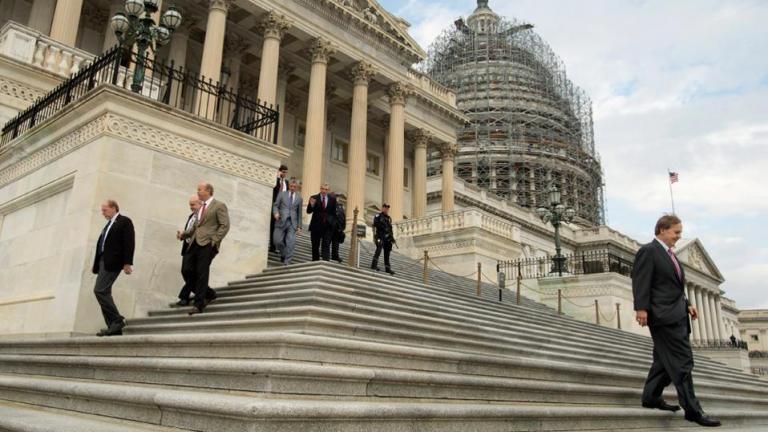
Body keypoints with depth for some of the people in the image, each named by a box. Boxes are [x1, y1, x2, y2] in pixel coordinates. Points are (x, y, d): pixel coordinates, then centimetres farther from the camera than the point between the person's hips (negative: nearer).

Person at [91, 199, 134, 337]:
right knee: (104, 292, 5)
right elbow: (101, 244, 19)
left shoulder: (125, 221, -2)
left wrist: (127, 263, -18)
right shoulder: (108, 224, 22)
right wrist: (96, 264, 13)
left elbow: (129, 243, -10)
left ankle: (117, 320, -11)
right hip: (103, 262, 9)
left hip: (112, 262, -9)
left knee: (100, 290, -16)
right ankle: (114, 327, 7)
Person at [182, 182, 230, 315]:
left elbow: (225, 226, -8)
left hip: (207, 245, -8)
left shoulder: (219, 206, -2)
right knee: (190, 272, 4)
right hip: (195, 243, 8)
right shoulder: (201, 206, 22)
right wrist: (185, 234, 10)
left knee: (202, 273, -8)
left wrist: (213, 240, -15)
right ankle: (209, 294, 23)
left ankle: (198, 304, -3)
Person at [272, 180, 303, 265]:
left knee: (291, 242, -12)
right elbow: (275, 205, 6)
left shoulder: (299, 198, 12)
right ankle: (283, 254, 28)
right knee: (277, 241, -1)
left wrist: (299, 226, 10)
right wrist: (276, 213, -16)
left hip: (293, 222, 0)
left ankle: (287, 262, -5)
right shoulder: (282, 194, 9)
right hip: (281, 221, 0)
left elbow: (299, 212, 13)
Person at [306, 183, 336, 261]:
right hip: (316, 225, 0)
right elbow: (308, 211, -7)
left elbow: (334, 212, 10)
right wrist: (311, 205, -25)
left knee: (326, 245, -6)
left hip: (327, 226, 0)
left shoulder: (332, 199, 3)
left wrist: (333, 222, 3)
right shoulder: (314, 198, -2)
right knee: (315, 246, 10)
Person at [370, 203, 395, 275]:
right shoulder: (378, 217, 0)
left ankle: (388, 268, 10)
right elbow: (374, 226, -7)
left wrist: (392, 237, 17)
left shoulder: (389, 218, 20)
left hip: (387, 238, 6)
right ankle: (374, 264, -21)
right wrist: (375, 236, -17)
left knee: (387, 252, 7)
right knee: (379, 249, -20)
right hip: (380, 237, -6)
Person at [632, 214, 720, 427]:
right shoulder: (648, 251, -9)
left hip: (676, 315, 10)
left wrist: (687, 304, 14)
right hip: (664, 315, -10)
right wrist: (641, 308, -24)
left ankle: (651, 397, 23)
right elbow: (640, 282, -17)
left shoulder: (668, 254, 20)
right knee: (682, 361, -9)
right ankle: (692, 410, -5)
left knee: (665, 360, 14)